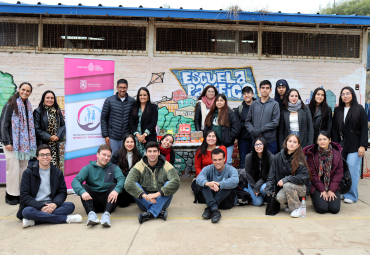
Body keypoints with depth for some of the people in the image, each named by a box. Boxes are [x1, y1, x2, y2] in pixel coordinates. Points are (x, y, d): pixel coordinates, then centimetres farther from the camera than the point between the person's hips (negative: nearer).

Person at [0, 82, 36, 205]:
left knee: (24, 168, 9)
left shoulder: (28, 106, 14)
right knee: (13, 168, -6)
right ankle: (11, 195, 6)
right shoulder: (10, 105, -6)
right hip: (12, 143, -6)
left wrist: (31, 142, 14)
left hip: (24, 143, 6)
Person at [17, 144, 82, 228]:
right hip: (34, 206, -2)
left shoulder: (57, 173, 10)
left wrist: (55, 204, -17)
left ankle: (34, 221, -29)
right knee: (27, 211, -36)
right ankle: (65, 218, -29)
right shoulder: (28, 173, 1)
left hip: (51, 206, 3)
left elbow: (62, 192, 6)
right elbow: (24, 196, -5)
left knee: (70, 205, -24)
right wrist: (41, 207, -19)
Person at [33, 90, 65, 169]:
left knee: (55, 166, 2)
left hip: (56, 144, 4)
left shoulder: (57, 111, 12)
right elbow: (37, 129, -6)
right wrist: (49, 137, -12)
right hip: (43, 144, -4)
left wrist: (58, 136, -7)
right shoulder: (38, 111, -2)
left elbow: (63, 125, 9)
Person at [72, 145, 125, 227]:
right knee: (84, 186, -19)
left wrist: (116, 190, -34)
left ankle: (106, 214, -42)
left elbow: (122, 179, -11)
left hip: (108, 200, 0)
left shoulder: (114, 168, 10)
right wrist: (82, 192, -31)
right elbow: (75, 181, -8)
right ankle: (91, 213, -40)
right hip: (93, 202, 0)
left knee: (113, 186, -23)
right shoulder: (88, 168, 9)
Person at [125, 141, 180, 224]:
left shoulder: (166, 166, -5)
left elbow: (176, 182, -25)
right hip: (145, 202, 0)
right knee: (134, 185, -24)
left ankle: (150, 213, -34)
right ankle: (159, 211, -32)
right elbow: (128, 184, -22)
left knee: (169, 184, -24)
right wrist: (144, 195, -36)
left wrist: (158, 194, -35)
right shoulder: (139, 166, -4)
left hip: (161, 201, 0)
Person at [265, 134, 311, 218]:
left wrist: (285, 180, -25)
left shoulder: (300, 159, -15)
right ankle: (290, 204, 8)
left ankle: (296, 208, -9)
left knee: (287, 185, -32)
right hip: (284, 187, 3)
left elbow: (304, 176, -21)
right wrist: (269, 190, -7)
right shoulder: (278, 157, -5)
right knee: (280, 197, -26)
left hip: (302, 188, -3)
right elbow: (271, 175, 0)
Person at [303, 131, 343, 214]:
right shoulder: (312, 154, -8)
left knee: (335, 209, -13)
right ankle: (316, 199, 16)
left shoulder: (337, 153, -1)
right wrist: (323, 190, -12)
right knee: (322, 208, -18)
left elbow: (339, 173, 0)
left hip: (332, 185, 2)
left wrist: (331, 190, -8)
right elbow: (312, 174, -8)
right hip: (316, 186, -2)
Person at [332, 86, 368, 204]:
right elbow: (334, 129, 10)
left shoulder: (359, 109, 1)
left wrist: (362, 146, -9)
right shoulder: (337, 110, 12)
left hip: (354, 145, -3)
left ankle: (351, 195, 6)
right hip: (341, 145, 3)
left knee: (352, 169, -5)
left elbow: (364, 128, -2)